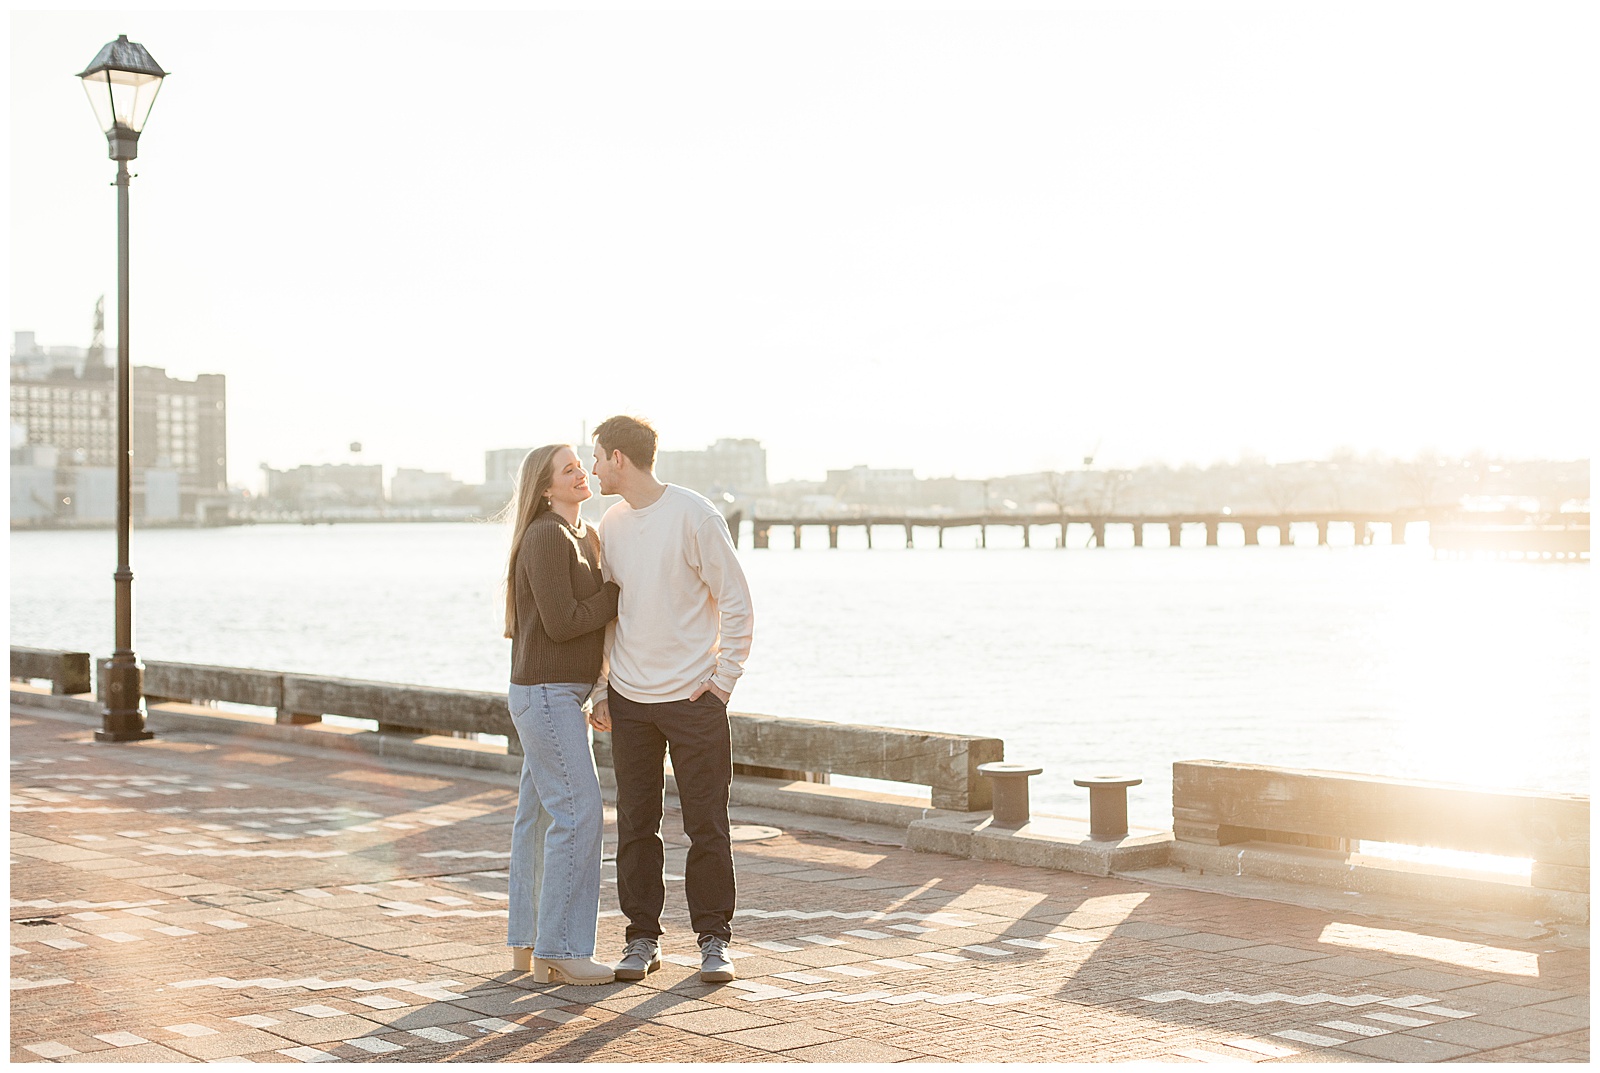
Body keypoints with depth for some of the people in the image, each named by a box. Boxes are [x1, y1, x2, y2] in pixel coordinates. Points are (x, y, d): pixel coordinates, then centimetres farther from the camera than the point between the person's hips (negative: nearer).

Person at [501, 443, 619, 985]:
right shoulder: (546, 538, -15)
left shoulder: (582, 535, 15)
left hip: (563, 693, 10)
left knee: (539, 814, 12)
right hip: (547, 692, -10)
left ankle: (526, 943, 18)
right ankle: (557, 952, -6)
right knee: (578, 813, -10)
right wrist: (620, 593, -11)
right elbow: (561, 622, -20)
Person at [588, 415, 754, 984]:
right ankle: (641, 938, 16)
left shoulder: (695, 516, -9)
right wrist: (602, 690, 9)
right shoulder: (610, 526, 8)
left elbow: (736, 603, -6)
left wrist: (722, 681, -9)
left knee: (707, 824, 0)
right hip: (629, 701, 5)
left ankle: (714, 938, 10)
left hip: (693, 698, -5)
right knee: (635, 825, 7)